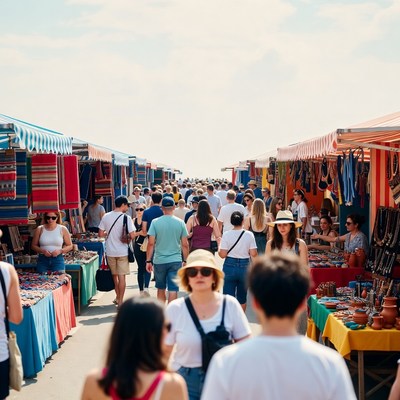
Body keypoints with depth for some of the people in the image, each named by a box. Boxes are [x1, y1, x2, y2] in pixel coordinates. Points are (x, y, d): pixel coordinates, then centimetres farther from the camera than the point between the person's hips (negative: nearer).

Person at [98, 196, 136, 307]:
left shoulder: (106, 216, -2)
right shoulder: (126, 218, -14)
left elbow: (101, 234, -1)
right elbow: (132, 236, -18)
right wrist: (127, 237, 4)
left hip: (110, 251, 4)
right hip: (122, 252, -4)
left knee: (114, 275, 20)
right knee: (122, 276, 4)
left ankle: (118, 297, 32)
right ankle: (120, 301, 5)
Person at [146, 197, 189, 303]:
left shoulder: (155, 222, -4)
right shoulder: (180, 223, -1)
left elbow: (151, 243, -6)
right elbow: (185, 244, 1)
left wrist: (148, 261, 1)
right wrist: (185, 260, 12)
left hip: (159, 261, 0)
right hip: (176, 261, 0)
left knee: (160, 289, 16)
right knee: (173, 291, -1)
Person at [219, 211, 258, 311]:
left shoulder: (226, 235, -8)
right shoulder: (249, 235, -5)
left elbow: (223, 255, -9)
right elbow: (253, 254, -6)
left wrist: (218, 249, 11)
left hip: (230, 266, -1)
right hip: (244, 266, 1)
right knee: (242, 297, 17)